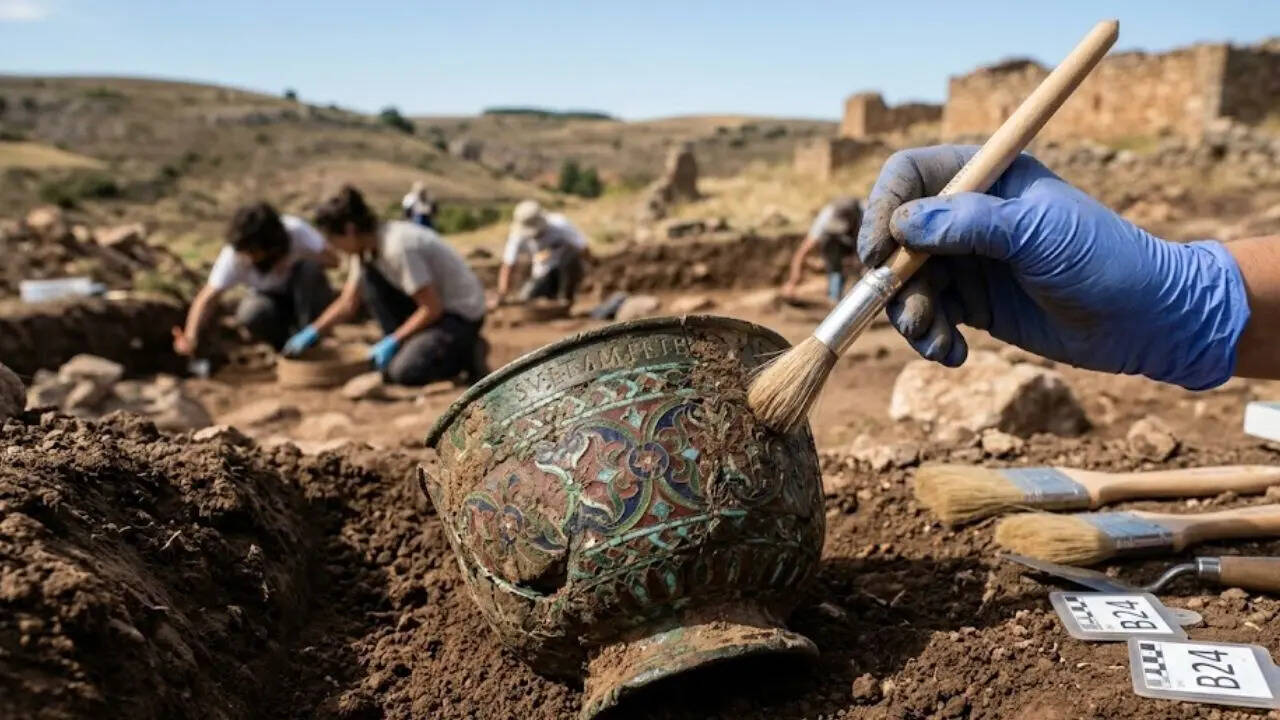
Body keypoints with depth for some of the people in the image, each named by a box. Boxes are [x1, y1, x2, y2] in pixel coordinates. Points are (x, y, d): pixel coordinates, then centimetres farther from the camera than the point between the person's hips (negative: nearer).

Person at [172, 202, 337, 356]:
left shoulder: (296, 230, -28)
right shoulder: (233, 255, -27)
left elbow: (332, 260, -25)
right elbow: (207, 298, -31)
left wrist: (296, 259, -38)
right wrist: (190, 338, -46)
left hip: (306, 295, 0)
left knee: (309, 267, -33)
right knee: (250, 314, -33)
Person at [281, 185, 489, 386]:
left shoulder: (398, 247, -26)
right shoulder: (367, 249, 1)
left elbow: (432, 309, -24)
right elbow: (348, 303, 8)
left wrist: (392, 340, -18)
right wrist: (312, 332, -1)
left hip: (464, 316, -9)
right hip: (432, 305, 9)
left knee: (404, 371, -25)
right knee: (369, 279, -4)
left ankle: (467, 353, -1)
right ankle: (408, 348, 1)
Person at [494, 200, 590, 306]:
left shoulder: (559, 225, -28)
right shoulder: (518, 234, -22)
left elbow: (585, 253, -26)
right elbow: (507, 268, -20)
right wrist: (500, 298, -28)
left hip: (569, 269, -1)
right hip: (543, 272, 2)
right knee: (524, 299, -13)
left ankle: (565, 299, -7)